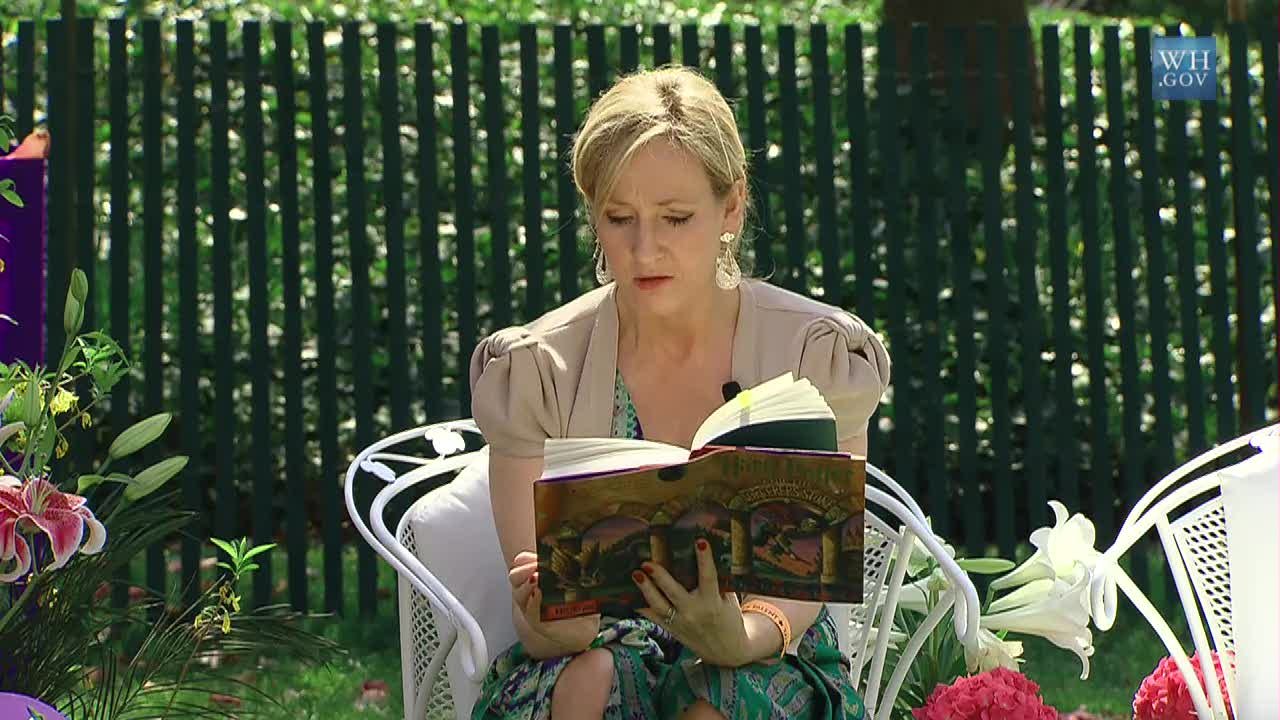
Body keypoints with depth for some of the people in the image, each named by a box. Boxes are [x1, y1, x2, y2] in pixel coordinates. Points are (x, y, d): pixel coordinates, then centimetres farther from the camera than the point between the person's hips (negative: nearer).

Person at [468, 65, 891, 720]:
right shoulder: (535, 369, -2)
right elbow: (536, 619, -5)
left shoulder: (818, 354, -3)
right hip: (597, 648, 0)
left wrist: (739, 637, -31)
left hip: (761, 666, 0)